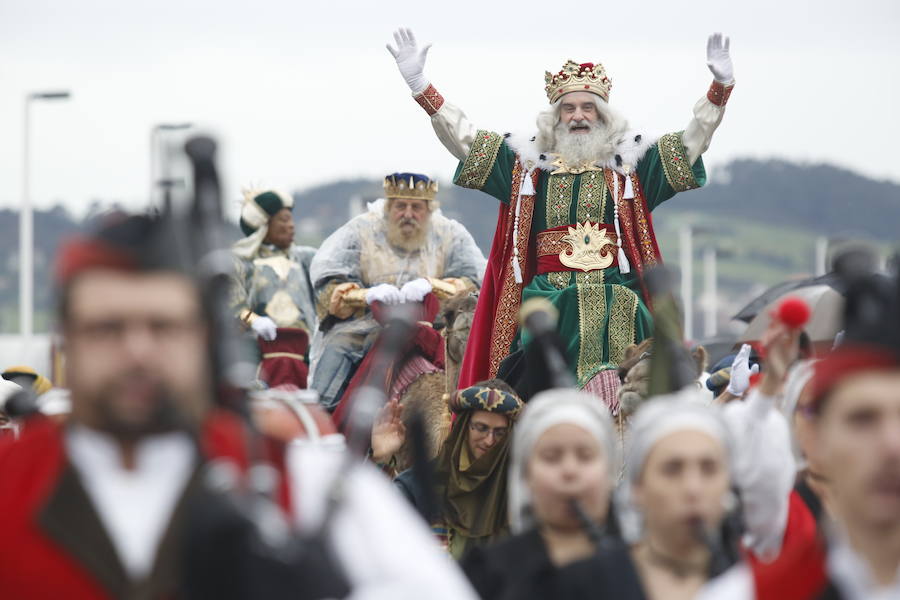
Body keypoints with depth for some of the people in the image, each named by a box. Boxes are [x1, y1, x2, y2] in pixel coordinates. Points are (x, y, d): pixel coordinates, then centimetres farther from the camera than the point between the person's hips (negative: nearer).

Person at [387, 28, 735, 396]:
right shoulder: (528, 162, 16)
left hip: (615, 300, -1)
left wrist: (721, 86, -5)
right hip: (547, 298, 1)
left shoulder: (630, 162, 14)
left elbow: (692, 141, 8)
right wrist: (419, 84, 7)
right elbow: (462, 137, 14)